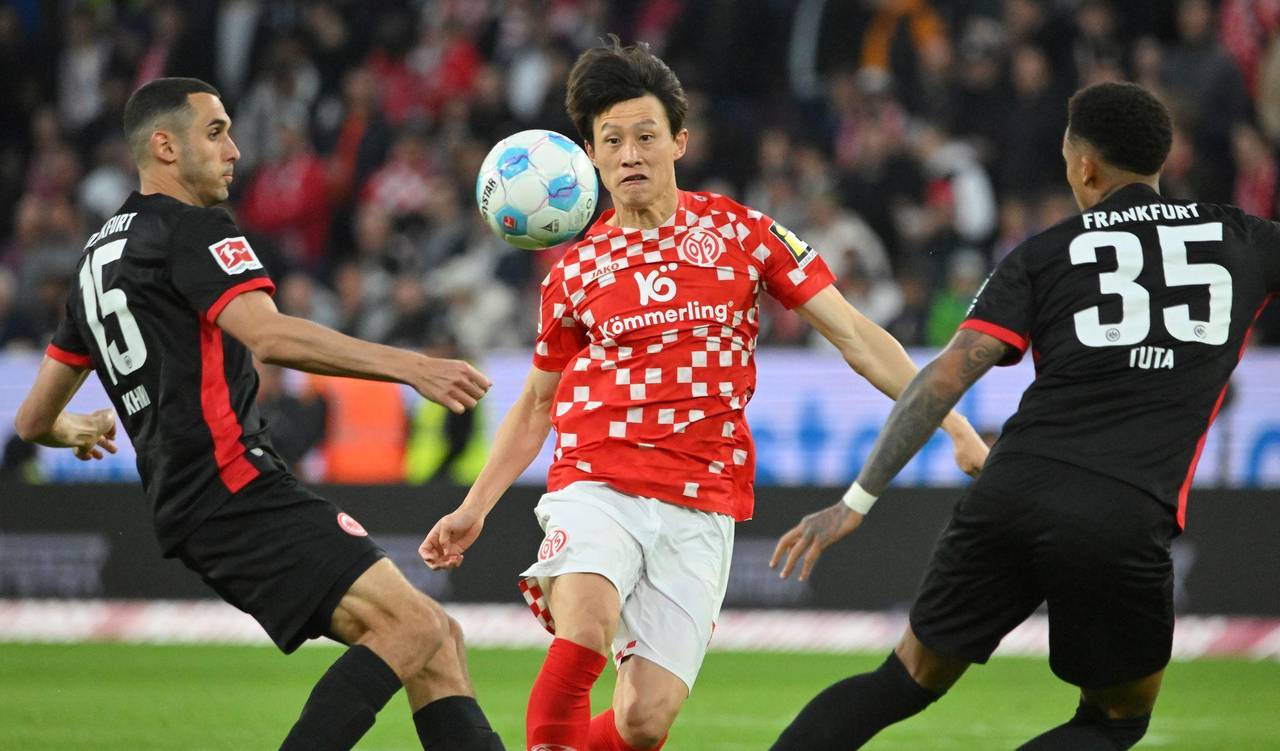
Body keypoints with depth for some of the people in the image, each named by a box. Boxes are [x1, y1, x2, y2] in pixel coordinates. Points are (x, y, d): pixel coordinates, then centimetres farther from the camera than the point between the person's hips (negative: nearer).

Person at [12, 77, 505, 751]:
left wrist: (79, 430, 53)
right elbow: (269, 337, -23)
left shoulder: (97, 255, 23)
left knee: (434, 640, 5)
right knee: (413, 626, -20)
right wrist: (408, 365, -28)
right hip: (234, 487, -10)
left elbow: (34, 421, 30)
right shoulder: (189, 228, -5)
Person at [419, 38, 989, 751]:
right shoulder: (576, 271, 9)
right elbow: (537, 404, 22)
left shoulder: (740, 231, 5)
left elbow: (855, 336, 5)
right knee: (585, 628, -32)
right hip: (597, 487, 0)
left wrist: (956, 428, -1)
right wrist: (474, 508, 16)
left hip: (701, 510, 0)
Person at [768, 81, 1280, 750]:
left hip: (1009, 494, 2)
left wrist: (857, 500, 5)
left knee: (909, 681, 18)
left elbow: (946, 377, 4)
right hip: (1128, 518, -2)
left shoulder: (1044, 255, 12)